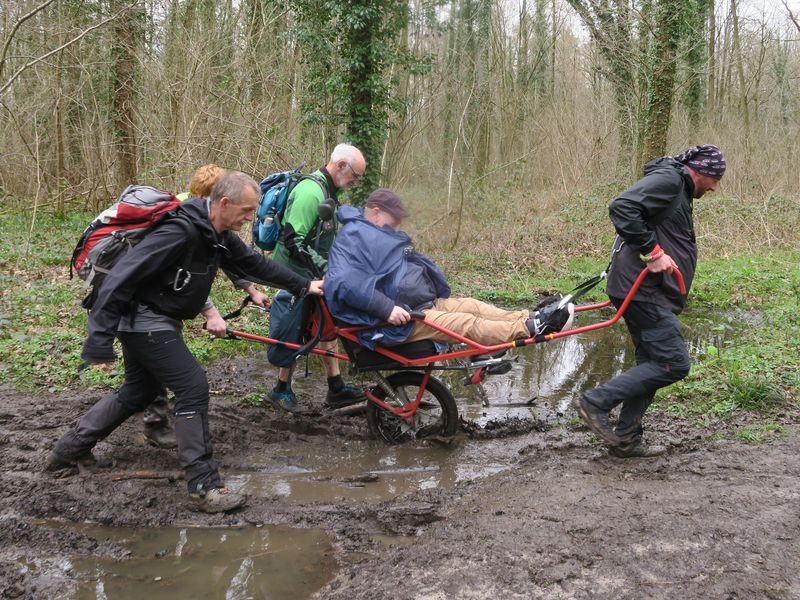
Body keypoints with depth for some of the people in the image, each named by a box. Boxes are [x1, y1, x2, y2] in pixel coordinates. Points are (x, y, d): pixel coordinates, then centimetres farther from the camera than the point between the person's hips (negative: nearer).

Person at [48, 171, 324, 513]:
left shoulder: (220, 237, 1)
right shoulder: (180, 233, -28)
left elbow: (255, 264, 16)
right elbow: (122, 276, -29)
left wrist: (303, 286, 19)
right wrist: (100, 338, -30)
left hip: (155, 321, 10)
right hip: (144, 320, -10)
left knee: (140, 390, 22)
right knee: (193, 387, -12)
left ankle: (70, 449, 39)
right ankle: (205, 487, -6)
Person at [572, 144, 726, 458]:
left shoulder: (679, 190, 24)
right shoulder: (668, 179, -9)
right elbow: (621, 207, -24)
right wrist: (652, 251, -24)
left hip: (648, 293, 11)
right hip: (644, 290, -11)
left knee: (652, 364, 13)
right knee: (674, 363, -11)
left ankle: (626, 440, 19)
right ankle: (595, 402, -8)